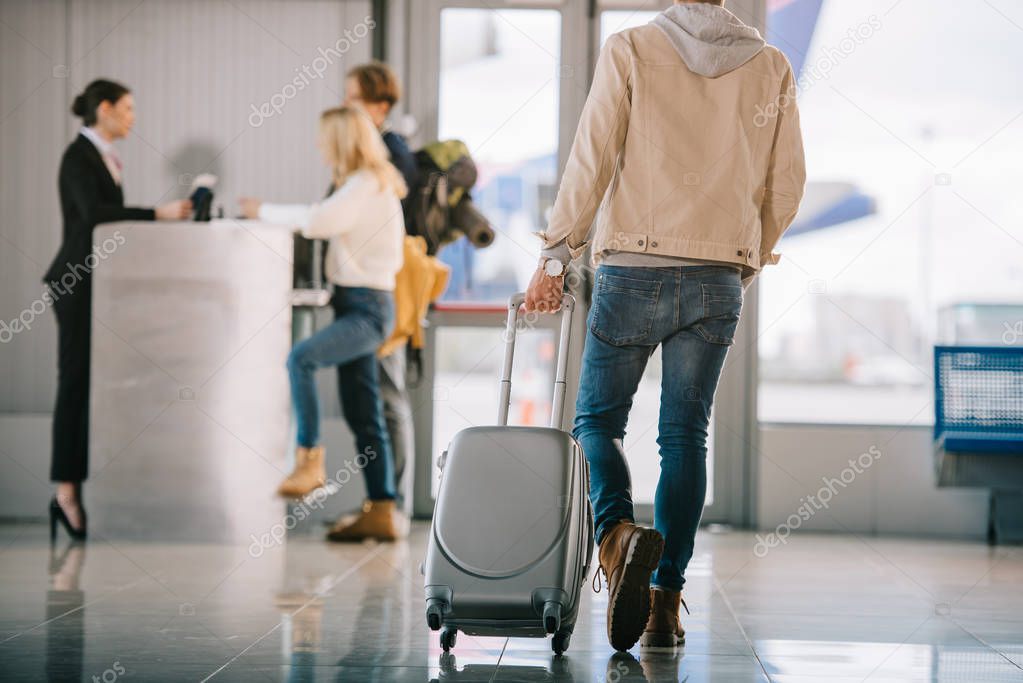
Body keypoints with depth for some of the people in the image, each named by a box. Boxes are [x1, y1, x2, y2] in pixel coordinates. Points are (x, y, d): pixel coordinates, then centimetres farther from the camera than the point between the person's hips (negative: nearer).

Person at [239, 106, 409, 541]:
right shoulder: (365, 185, 18)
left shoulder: (366, 185, -13)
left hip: (367, 309, -10)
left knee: (301, 358, -30)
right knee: (363, 414, 8)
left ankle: (310, 461, -28)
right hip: (355, 306, 10)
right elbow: (326, 223, 16)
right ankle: (382, 511, 10)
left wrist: (262, 211, -13)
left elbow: (316, 221, -25)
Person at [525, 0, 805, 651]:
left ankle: (618, 532, -20)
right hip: (718, 280, 2)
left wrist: (557, 254, -3)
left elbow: (591, 159, -8)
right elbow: (786, 185, 8)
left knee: (597, 419, 9)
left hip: (633, 268, -2)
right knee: (686, 435, 7)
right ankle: (666, 601, 4)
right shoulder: (772, 67, 6)